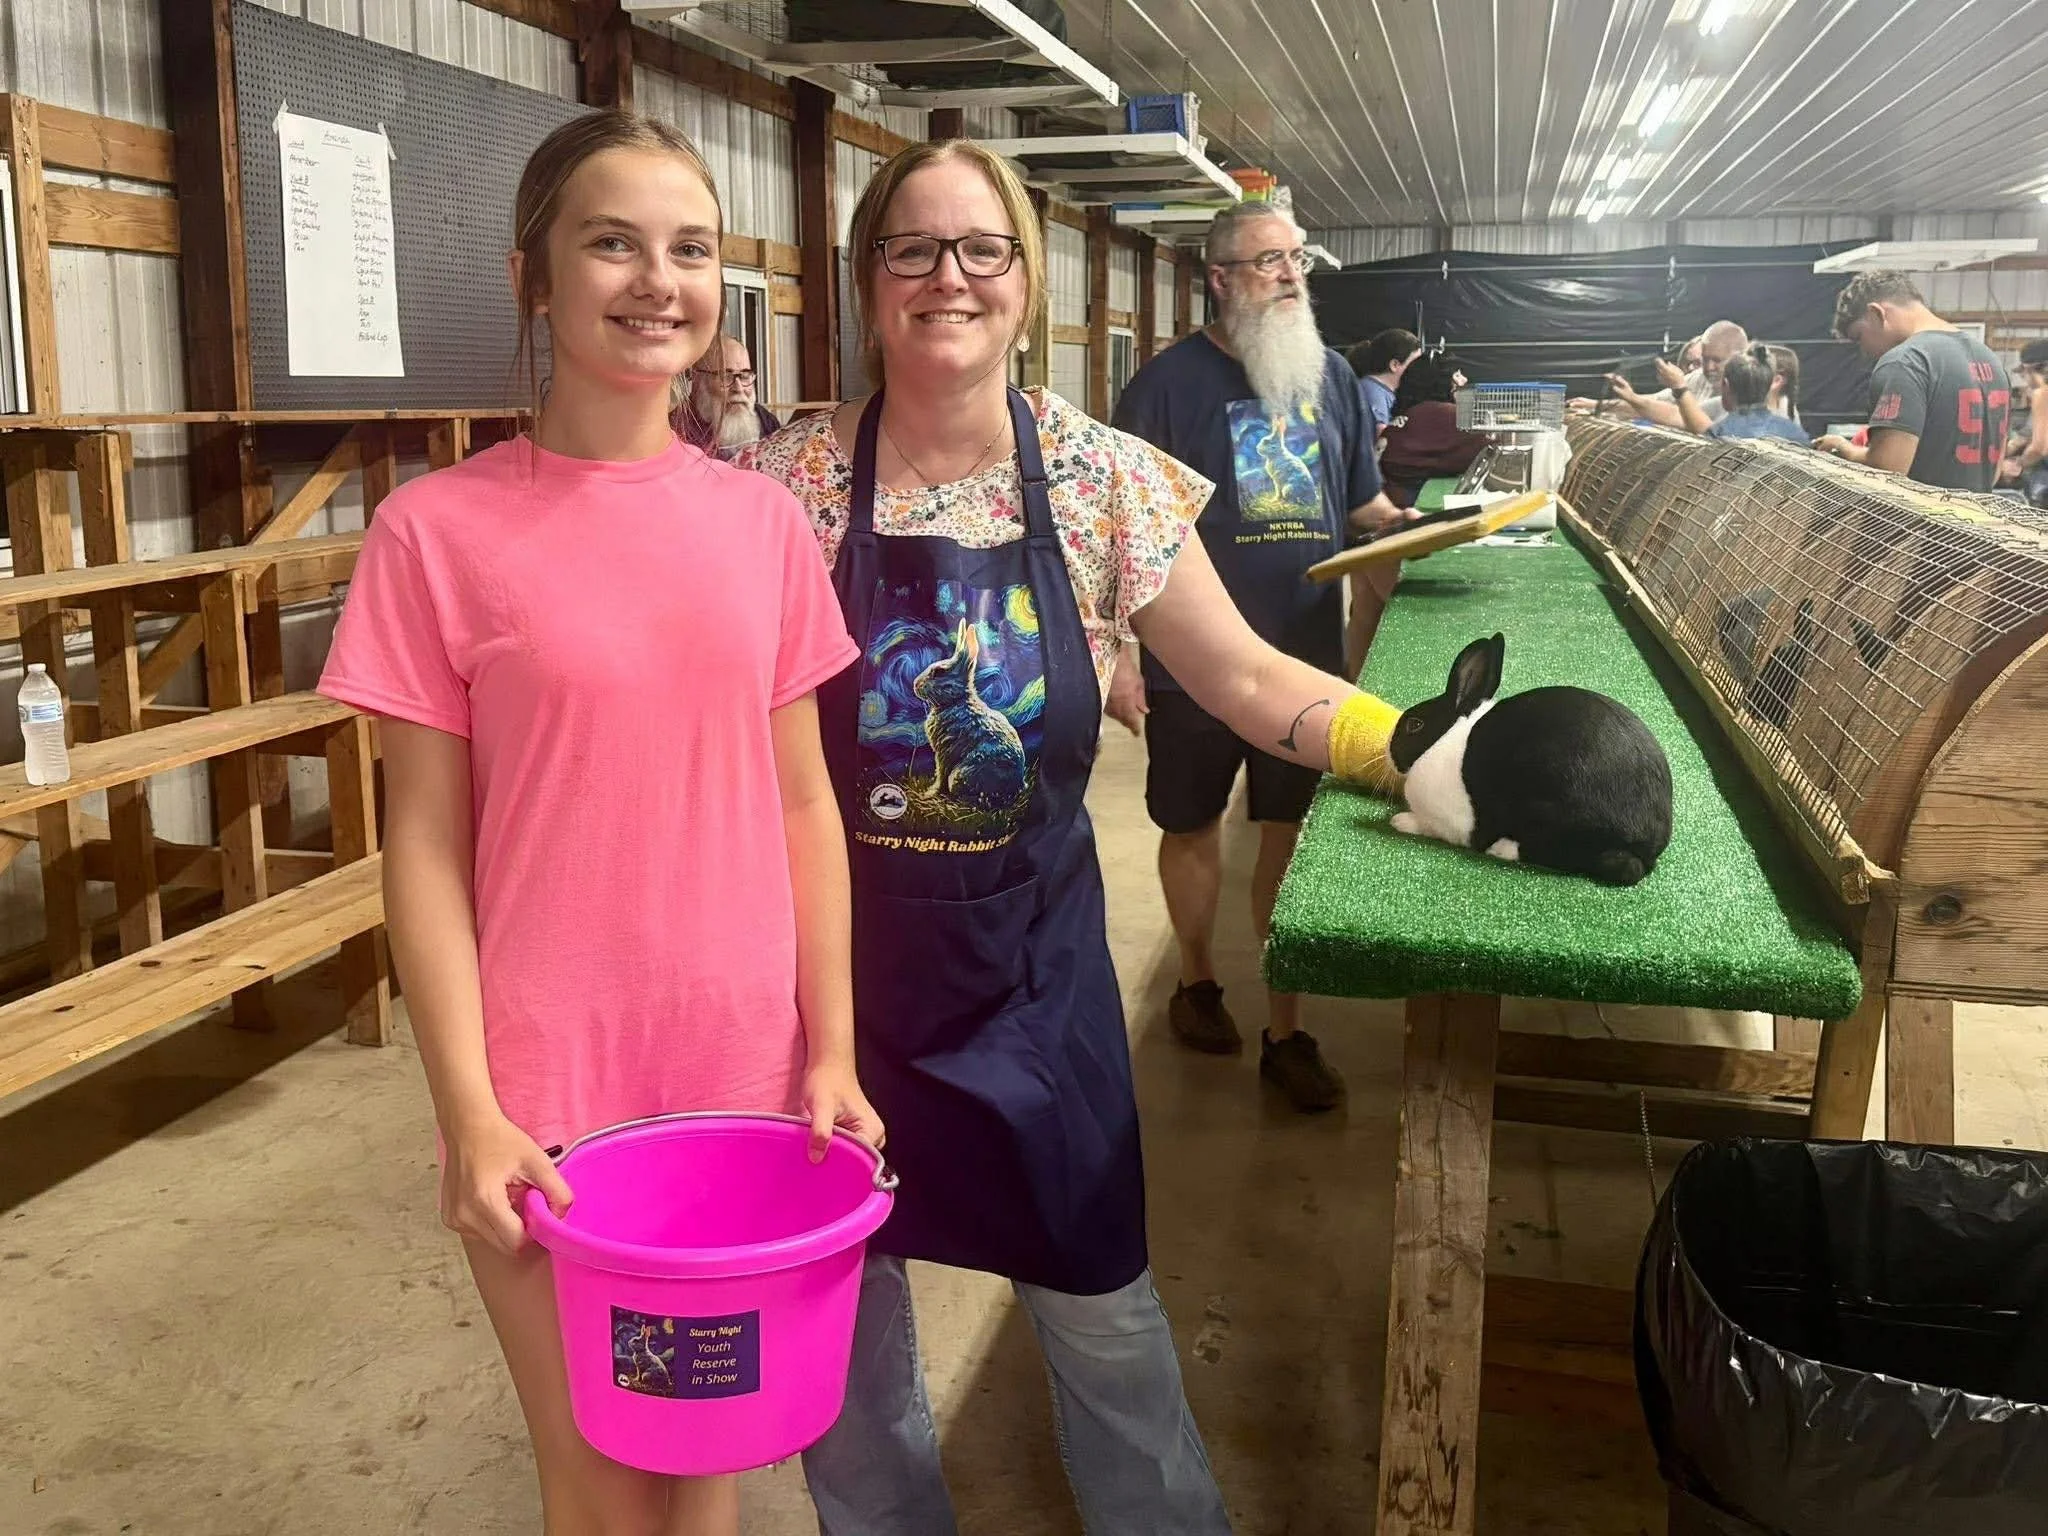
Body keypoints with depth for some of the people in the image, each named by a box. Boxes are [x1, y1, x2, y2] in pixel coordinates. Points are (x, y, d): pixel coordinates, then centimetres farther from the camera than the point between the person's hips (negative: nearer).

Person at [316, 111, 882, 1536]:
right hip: (549, 1091, -3)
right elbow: (425, 841, -6)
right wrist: (467, 1110, -10)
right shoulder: (439, 529, -8)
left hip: (746, 1072, 3)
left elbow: (803, 803, 5)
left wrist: (832, 1052, 3)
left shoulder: (764, 521, 1)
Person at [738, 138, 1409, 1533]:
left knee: (1104, 1301, 13)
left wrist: (1433, 748, -13)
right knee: (845, 1295, 17)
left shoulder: (1106, 478, -6)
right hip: (842, 950, 0)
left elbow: (1243, 678, -4)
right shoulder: (789, 484, -8)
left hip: (1032, 958, 1)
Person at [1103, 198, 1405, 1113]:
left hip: (1308, 659, 3)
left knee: (1290, 835, 7)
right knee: (1193, 828, 14)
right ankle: (1196, 979, 38)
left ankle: (1286, 1031, 18)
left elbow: (1362, 503, 17)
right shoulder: (1169, 382, -7)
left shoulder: (1330, 375, 7)